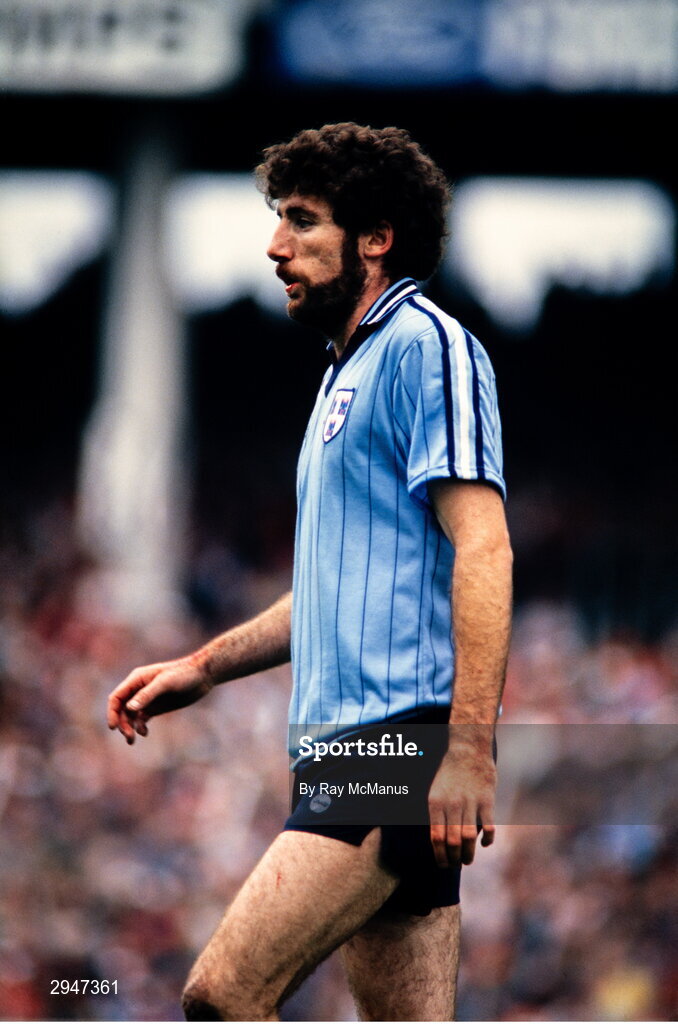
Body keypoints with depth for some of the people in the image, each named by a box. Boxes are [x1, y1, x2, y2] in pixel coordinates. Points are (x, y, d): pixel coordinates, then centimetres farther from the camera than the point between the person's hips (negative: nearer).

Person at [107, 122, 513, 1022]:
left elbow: (482, 547, -15)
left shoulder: (425, 344, -6)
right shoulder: (349, 373, 25)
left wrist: (469, 747, -23)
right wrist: (201, 669, 27)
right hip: (347, 745, 10)